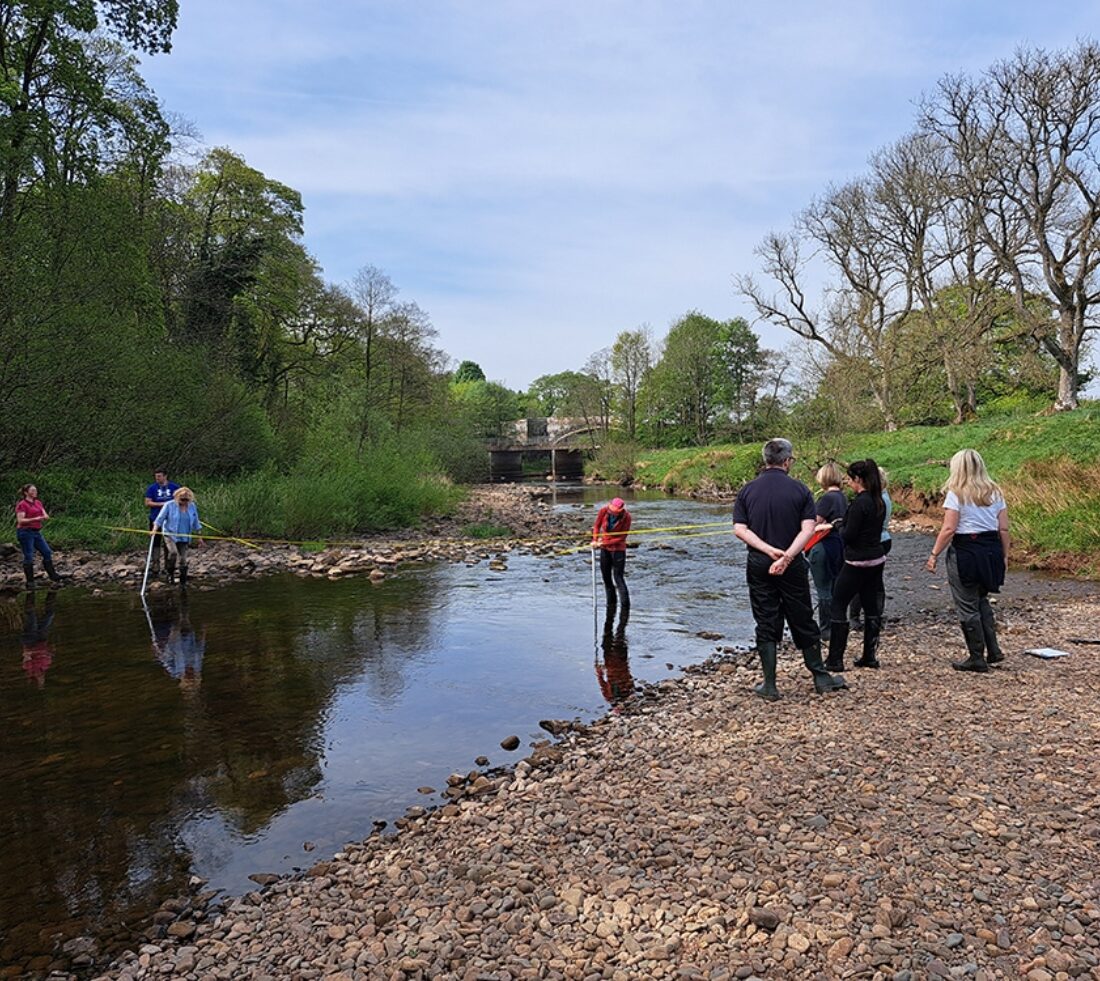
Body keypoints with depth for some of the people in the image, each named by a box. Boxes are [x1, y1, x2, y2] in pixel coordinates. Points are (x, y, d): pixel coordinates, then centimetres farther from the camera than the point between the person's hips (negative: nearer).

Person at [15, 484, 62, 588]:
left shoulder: (38, 503, 12)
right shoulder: (22, 505, -9)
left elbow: (46, 516, 7)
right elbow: (20, 520, -17)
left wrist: (45, 517, -17)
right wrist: (35, 519, -28)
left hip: (36, 532, 7)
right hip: (25, 532, -7)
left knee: (47, 552, 6)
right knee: (28, 557, -3)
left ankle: (52, 576, 16)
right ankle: (30, 582, 4)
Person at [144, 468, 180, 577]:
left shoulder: (174, 487, 1)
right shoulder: (151, 488, 1)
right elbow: (147, 503, -5)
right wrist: (161, 504, -16)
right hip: (155, 519, 0)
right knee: (155, 543, 0)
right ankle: (156, 565, 5)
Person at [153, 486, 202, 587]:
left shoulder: (192, 507, 4)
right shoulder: (169, 505, -8)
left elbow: (195, 523, 13)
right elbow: (160, 518, -6)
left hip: (184, 537, 4)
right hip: (170, 535, -4)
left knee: (183, 560, 5)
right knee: (173, 552, -29)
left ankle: (183, 582, 16)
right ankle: (170, 572, -6)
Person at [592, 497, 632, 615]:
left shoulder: (626, 517, -19)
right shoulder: (604, 510, -12)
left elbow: (622, 538, -15)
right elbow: (597, 526, 5)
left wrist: (604, 543, -18)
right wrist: (595, 540, -10)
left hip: (618, 549, -4)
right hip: (604, 549, 4)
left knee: (618, 577, -7)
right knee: (606, 577, 9)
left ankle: (625, 606, -1)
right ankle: (611, 603, 21)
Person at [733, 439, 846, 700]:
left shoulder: (748, 490, 0)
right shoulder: (799, 489, -3)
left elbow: (739, 529, -9)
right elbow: (808, 528, -13)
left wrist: (770, 551, -14)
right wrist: (787, 556, -19)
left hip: (758, 566, 1)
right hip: (792, 567, -1)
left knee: (766, 625, 7)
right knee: (803, 622, 13)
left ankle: (769, 686, 10)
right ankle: (820, 677, 25)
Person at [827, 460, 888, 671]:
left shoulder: (860, 503, -19)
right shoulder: (878, 501, 7)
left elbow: (849, 535, -19)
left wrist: (841, 529, 2)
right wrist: (847, 528, 12)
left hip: (858, 562, -9)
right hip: (876, 559, 9)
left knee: (838, 606, 0)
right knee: (872, 608, 12)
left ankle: (835, 660, 1)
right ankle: (870, 656, 19)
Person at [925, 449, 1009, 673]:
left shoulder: (956, 494, -11)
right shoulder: (995, 493, 7)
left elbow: (949, 529, -16)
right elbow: (1004, 529, 6)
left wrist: (934, 554, -10)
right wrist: (1004, 556, 14)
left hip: (965, 550, -6)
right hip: (991, 550, 7)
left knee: (968, 607, 4)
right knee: (981, 601, 24)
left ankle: (977, 658, 11)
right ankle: (993, 651, 22)